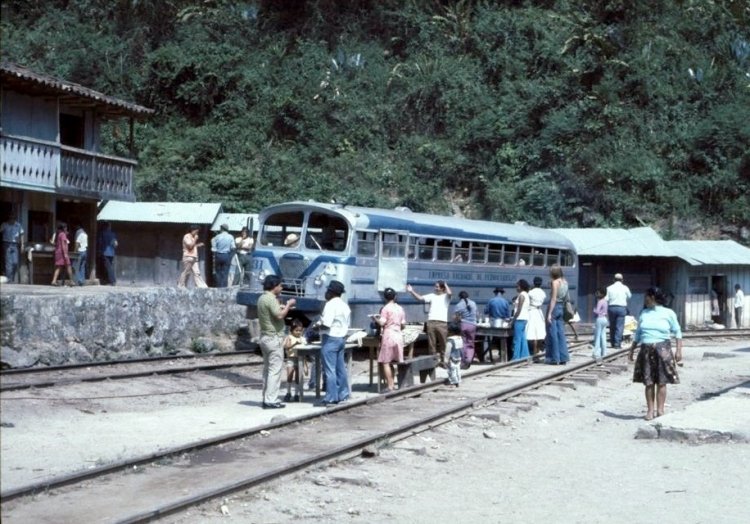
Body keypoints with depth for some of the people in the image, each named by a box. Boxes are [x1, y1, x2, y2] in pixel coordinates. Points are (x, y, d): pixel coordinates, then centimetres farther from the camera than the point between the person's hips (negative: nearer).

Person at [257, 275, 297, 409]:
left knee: (267, 369, 14)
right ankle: (271, 401, -9)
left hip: (265, 337, 10)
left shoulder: (262, 298, 14)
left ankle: (266, 398, 17)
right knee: (275, 370, -8)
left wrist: (282, 307, 17)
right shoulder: (271, 299, -17)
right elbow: (279, 315, -26)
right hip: (274, 338, -10)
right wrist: (288, 305, -12)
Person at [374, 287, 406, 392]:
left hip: (388, 335, -6)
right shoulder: (400, 308, 9)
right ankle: (392, 384, 15)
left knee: (385, 362, -3)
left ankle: (389, 386, -7)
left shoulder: (385, 308, -8)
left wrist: (375, 318, 3)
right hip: (398, 335, 6)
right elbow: (403, 324, 12)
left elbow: (382, 323, -15)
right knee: (391, 362, 15)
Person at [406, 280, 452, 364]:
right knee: (431, 343, 3)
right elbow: (420, 298, 9)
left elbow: (450, 293, -17)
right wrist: (411, 291, -1)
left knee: (442, 343, 5)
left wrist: (446, 284, 1)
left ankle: (442, 360, 16)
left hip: (442, 322, -3)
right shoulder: (432, 296, 14)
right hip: (431, 322, 3)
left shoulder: (446, 296, 6)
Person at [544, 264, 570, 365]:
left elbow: (553, 299, -16)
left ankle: (554, 358, 2)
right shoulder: (564, 282, 10)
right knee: (561, 333, 9)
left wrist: (549, 313, -17)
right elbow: (566, 298, 13)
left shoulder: (555, 282, -12)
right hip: (561, 308, 7)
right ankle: (563, 357, 9)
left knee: (552, 334, -1)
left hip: (554, 307, -7)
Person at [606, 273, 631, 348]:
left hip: (612, 307, 2)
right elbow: (629, 297, 16)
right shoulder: (625, 288, 0)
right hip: (622, 308, -2)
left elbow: (606, 299, -1)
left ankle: (612, 342, 19)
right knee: (619, 326, -2)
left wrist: (606, 310, 6)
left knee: (612, 326, 12)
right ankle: (617, 343, -7)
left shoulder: (609, 288, 1)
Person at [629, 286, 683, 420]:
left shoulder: (668, 313, 3)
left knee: (661, 382, -4)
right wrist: (632, 349, 15)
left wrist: (679, 350, -4)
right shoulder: (644, 314, 15)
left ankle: (660, 410, 0)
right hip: (646, 350, 3)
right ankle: (650, 410, 6)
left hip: (662, 349, -3)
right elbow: (638, 334, 19)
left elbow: (677, 332, 4)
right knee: (648, 382, 1)